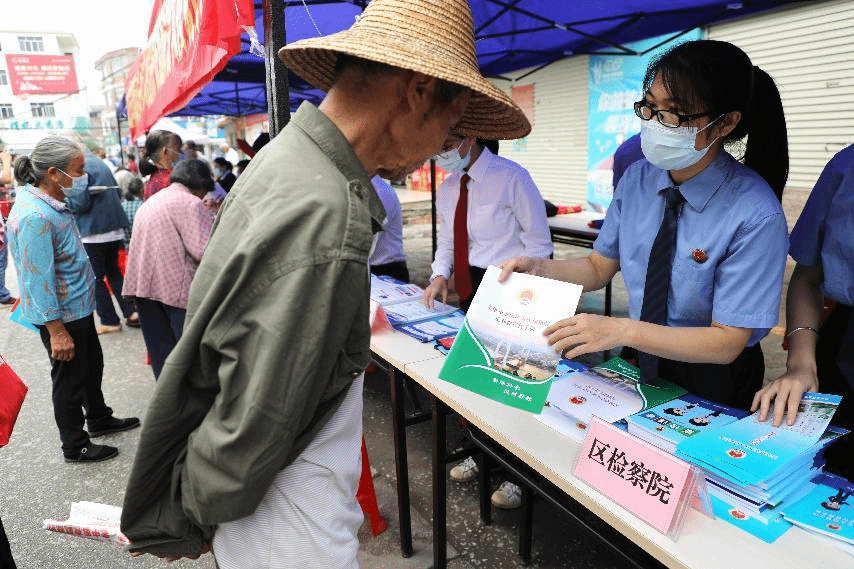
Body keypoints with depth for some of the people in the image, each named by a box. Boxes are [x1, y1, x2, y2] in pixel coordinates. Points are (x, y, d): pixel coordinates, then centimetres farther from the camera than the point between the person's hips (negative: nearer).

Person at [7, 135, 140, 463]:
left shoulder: (53, 202, 3)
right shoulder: (34, 216, -28)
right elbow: (38, 280, -27)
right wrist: (57, 331, -23)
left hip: (79, 306, 9)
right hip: (61, 315, -9)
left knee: (92, 365, 24)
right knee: (70, 378, 7)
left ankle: (99, 420, 44)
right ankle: (75, 446, 27)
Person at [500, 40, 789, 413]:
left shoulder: (756, 217, -21)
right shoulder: (637, 179, -5)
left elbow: (727, 342, -20)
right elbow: (599, 268, 4)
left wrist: (623, 331, -31)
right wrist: (539, 269, -14)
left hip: (713, 390, -3)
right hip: (640, 366, 4)